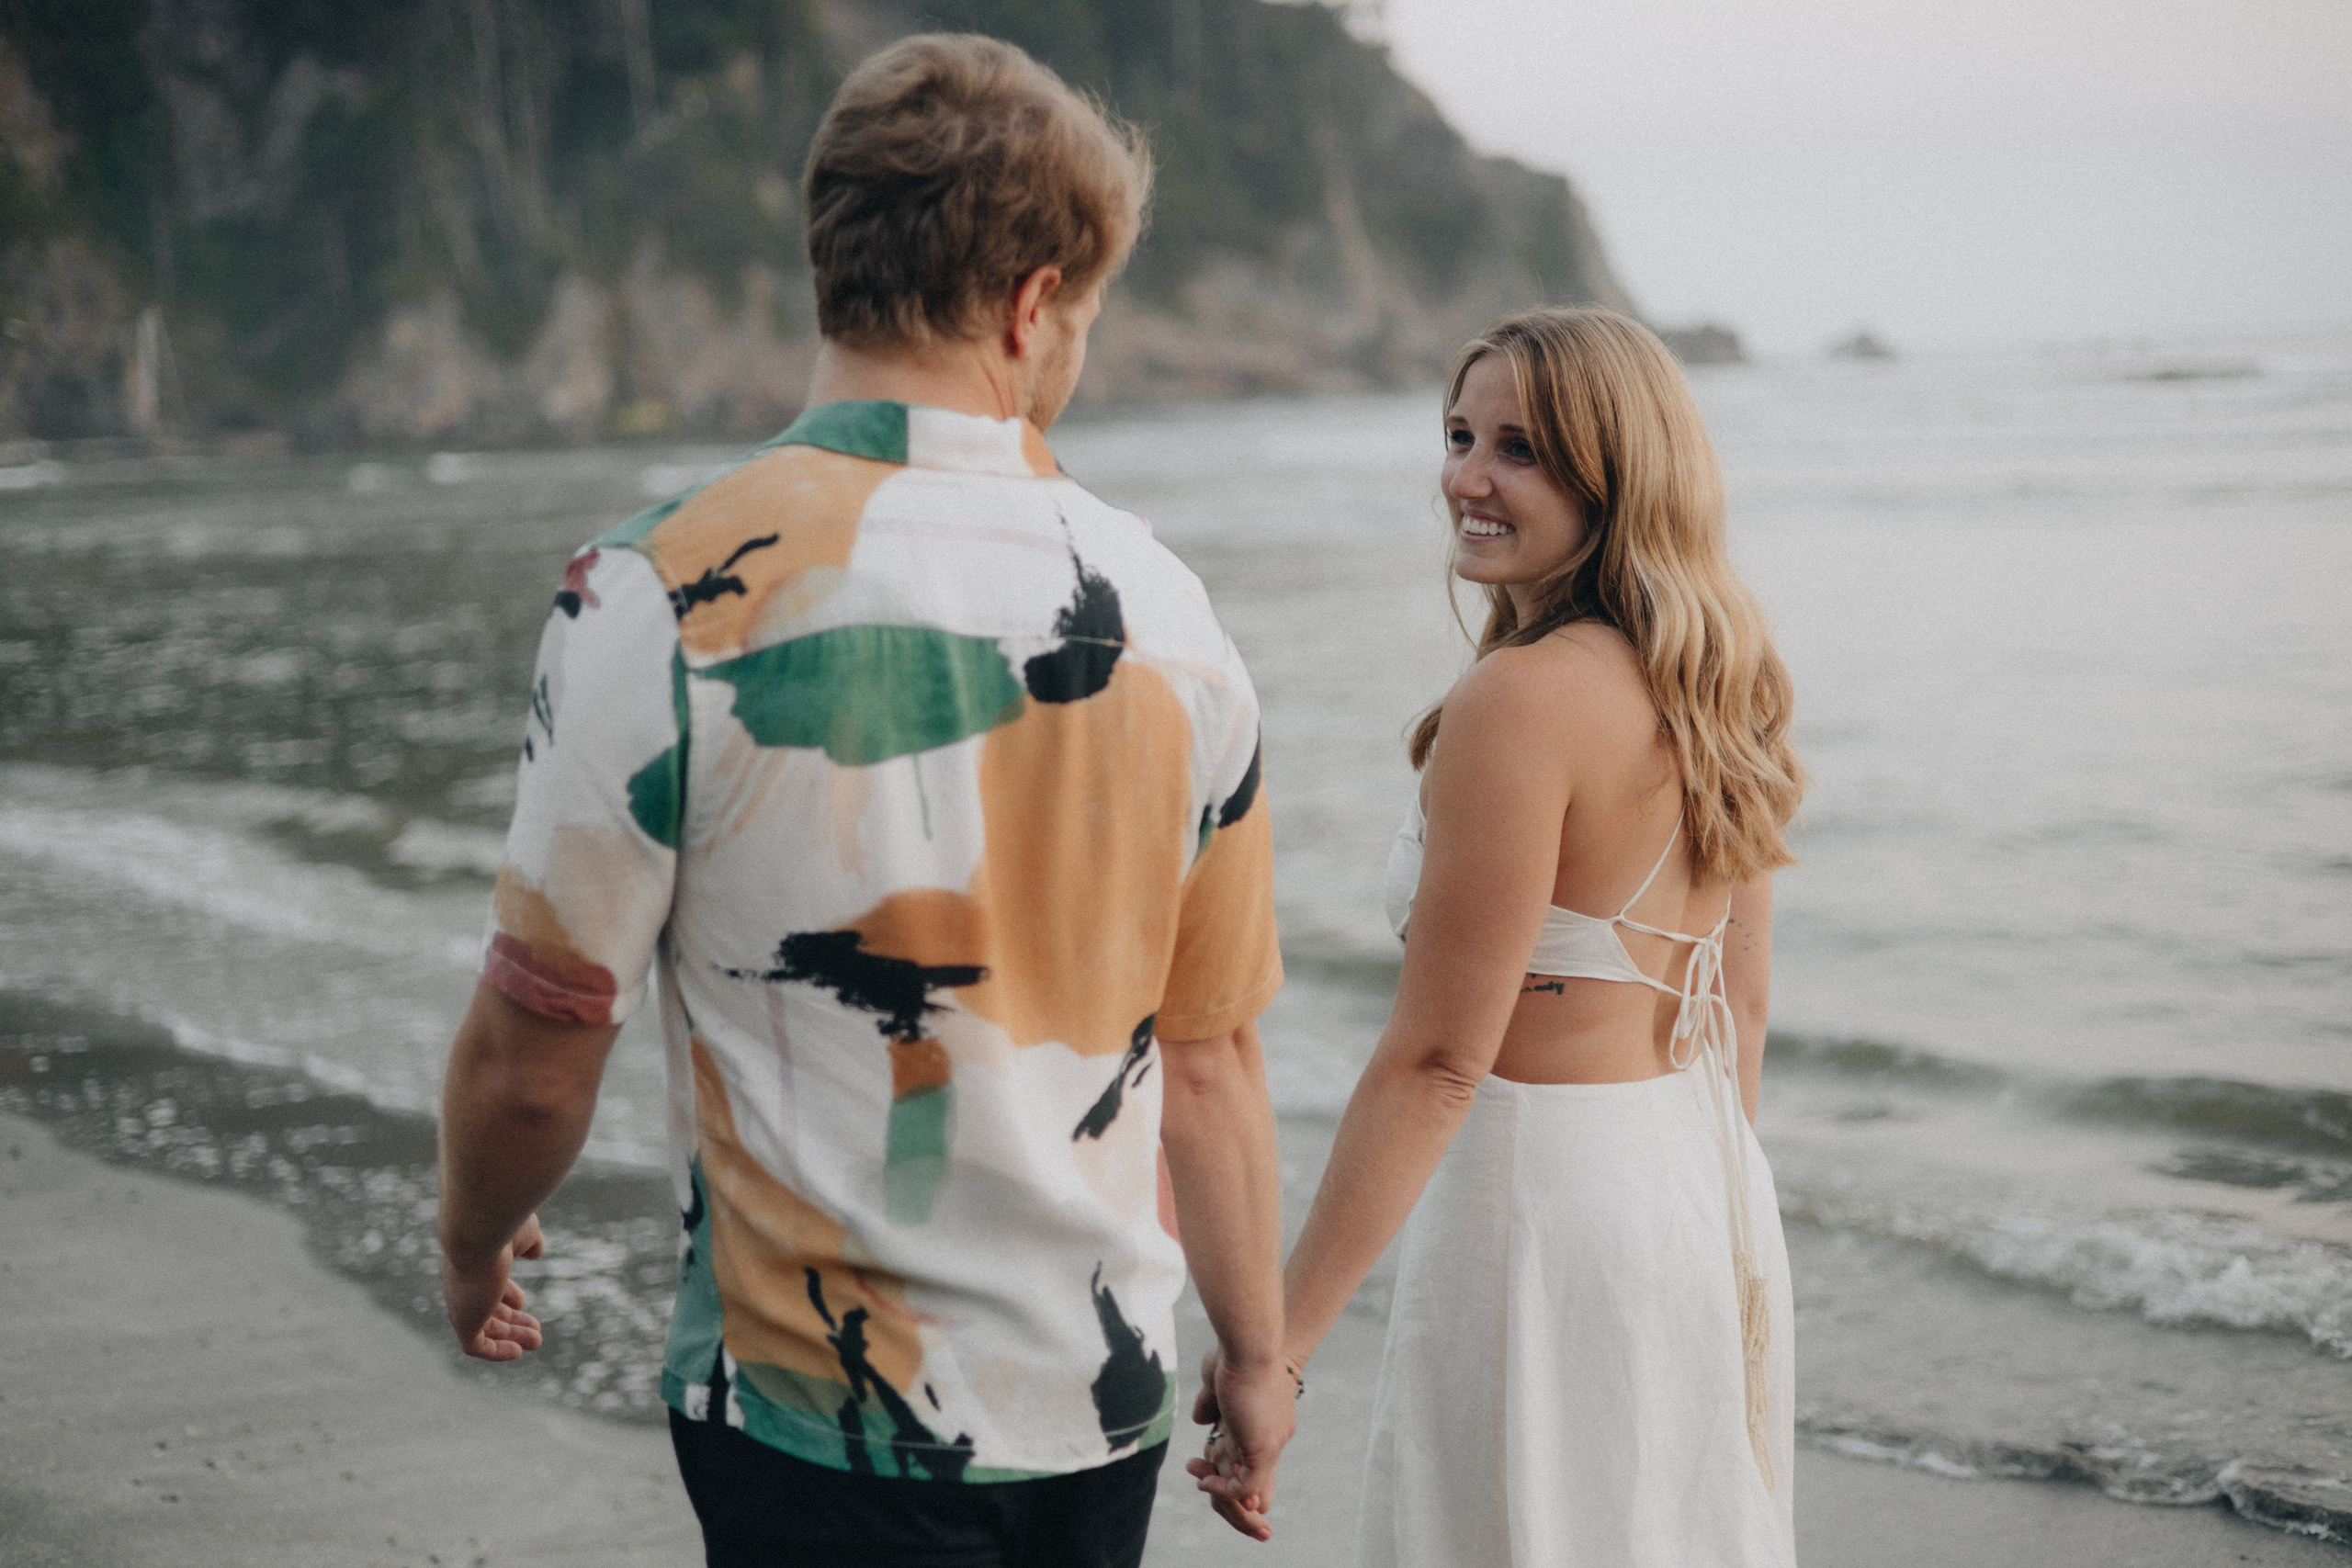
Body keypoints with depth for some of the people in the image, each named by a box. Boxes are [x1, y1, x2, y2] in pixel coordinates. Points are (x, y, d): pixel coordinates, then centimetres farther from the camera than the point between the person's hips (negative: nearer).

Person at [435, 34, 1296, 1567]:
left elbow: (532, 1060, -8)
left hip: (823, 1422, -4)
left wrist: (473, 1245, 13)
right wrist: (1259, 1356, 17)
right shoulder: (1165, 606, -2)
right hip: (1110, 1396, 4)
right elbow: (1210, 1058, 4)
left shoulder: (663, 594, -14)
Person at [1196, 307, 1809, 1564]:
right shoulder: (1712, 683, 5)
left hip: (1546, 1211, -9)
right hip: (1708, 1190, 9)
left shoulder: (1524, 699, -21)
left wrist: (1277, 1338, -19)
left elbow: (1436, 1062, -22)